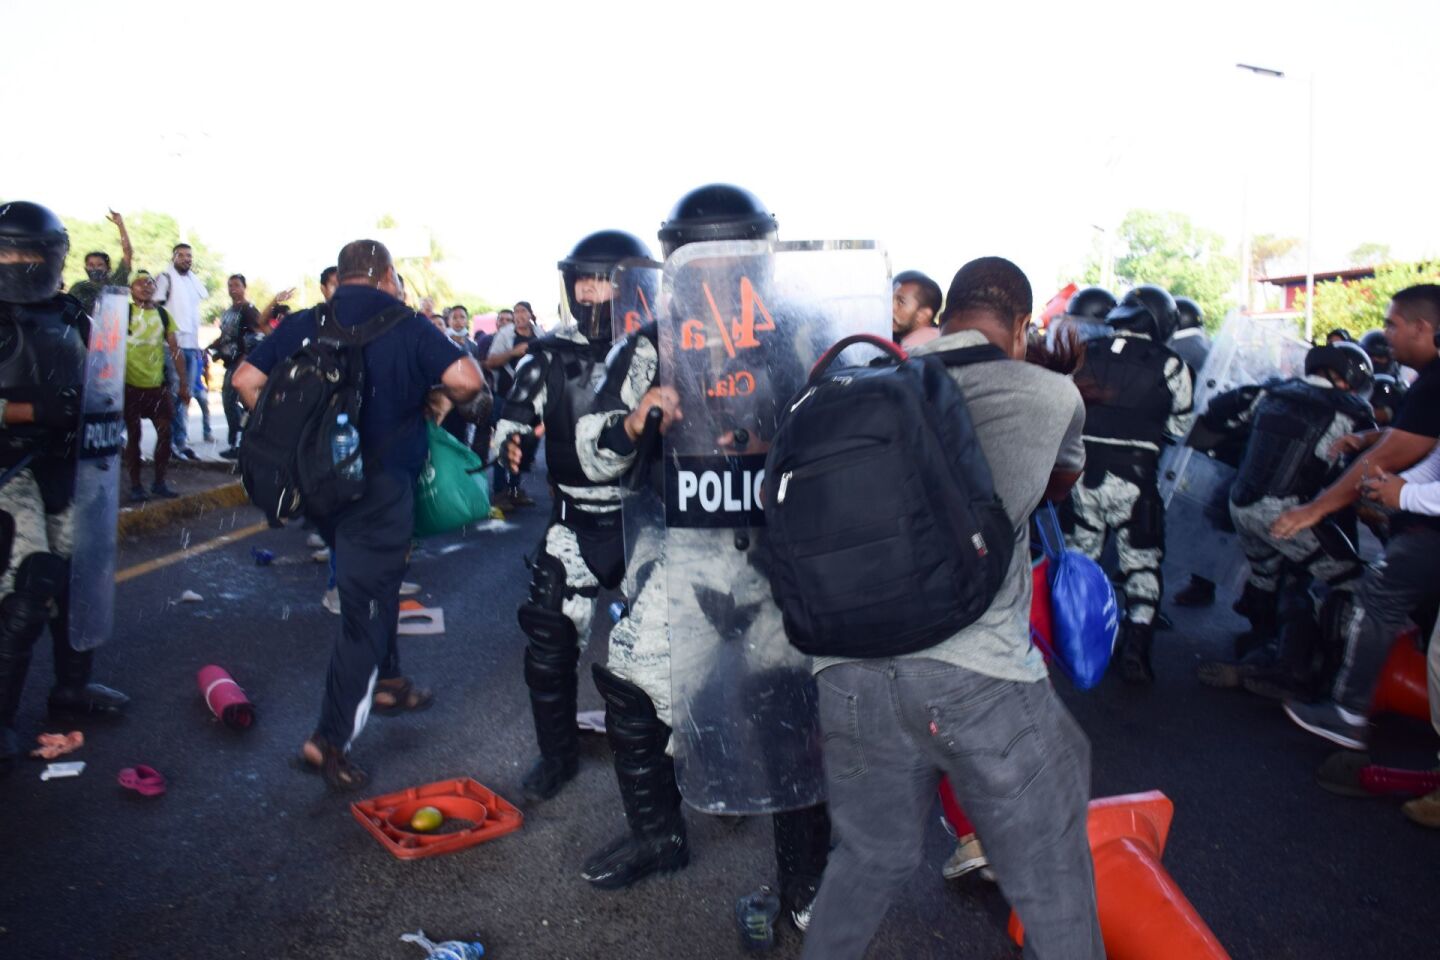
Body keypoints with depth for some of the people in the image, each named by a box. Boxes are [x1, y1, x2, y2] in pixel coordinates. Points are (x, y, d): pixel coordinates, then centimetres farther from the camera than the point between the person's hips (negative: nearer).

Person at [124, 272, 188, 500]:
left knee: (164, 431, 3)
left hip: (157, 385, 3)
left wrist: (183, 381, 5)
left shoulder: (163, 315, 7)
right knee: (133, 434, 3)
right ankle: (135, 485, 12)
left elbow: (176, 350, 8)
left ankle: (159, 482, 16)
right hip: (130, 385, -3)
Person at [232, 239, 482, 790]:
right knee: (365, 609, 2)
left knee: (371, 583, 26)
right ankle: (330, 740, 4)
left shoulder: (304, 325, 4)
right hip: (380, 487, -6)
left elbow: (246, 381, 4)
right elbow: (466, 380, -21)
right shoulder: (406, 327, -9)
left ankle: (386, 683, 39)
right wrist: (441, 400, 0)